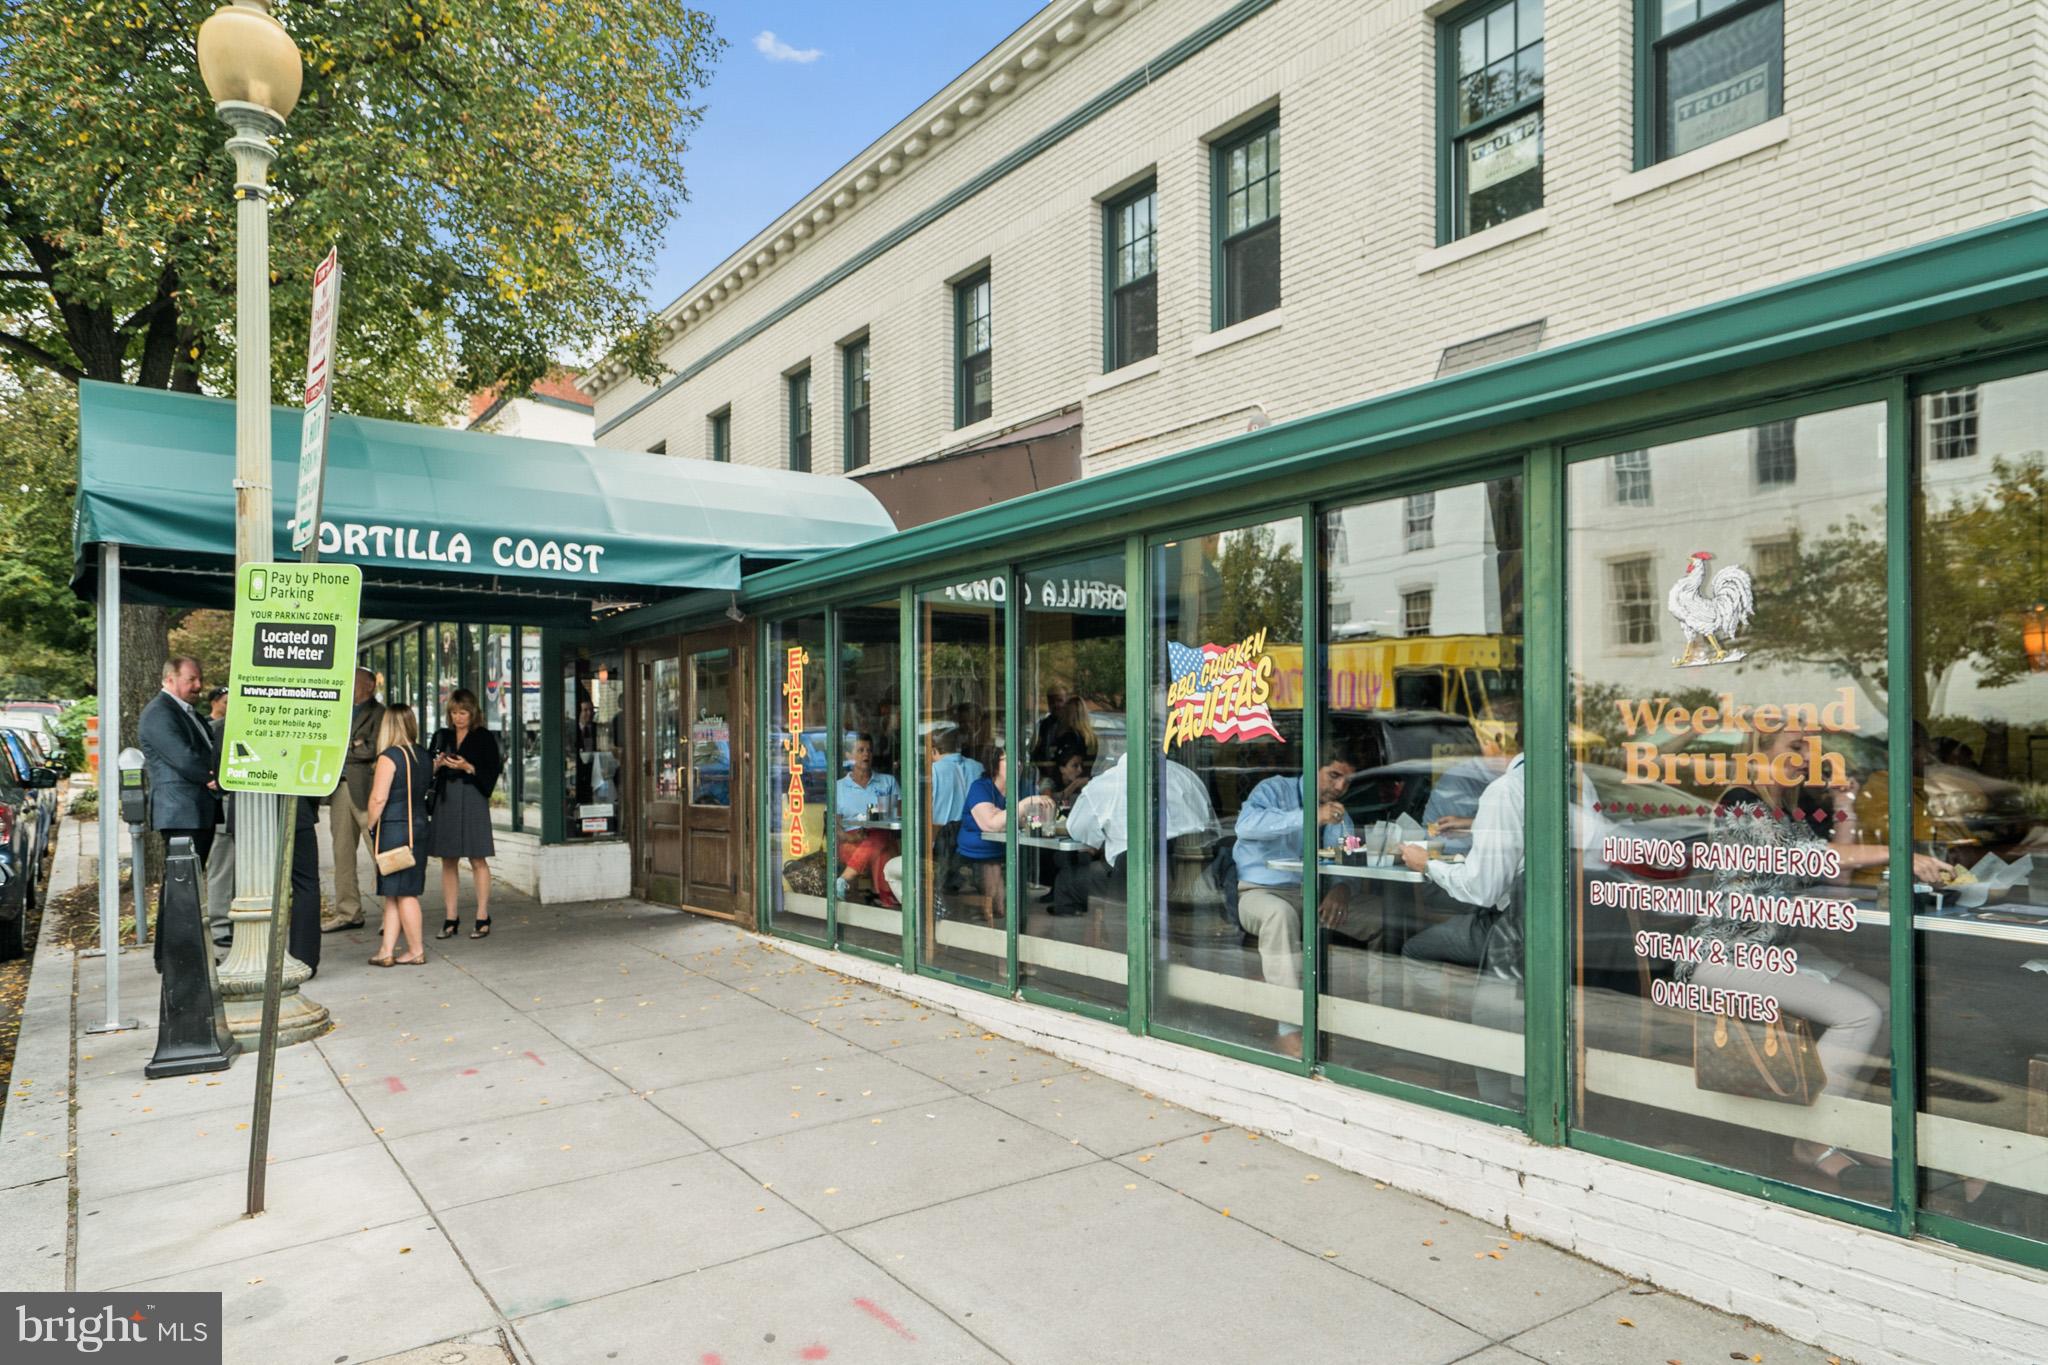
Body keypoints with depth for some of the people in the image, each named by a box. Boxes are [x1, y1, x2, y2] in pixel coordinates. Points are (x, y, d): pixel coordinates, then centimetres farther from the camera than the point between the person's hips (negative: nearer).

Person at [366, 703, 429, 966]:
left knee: (403, 893, 1)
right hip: (418, 827, 7)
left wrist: (369, 827, -6)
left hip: (393, 830, -7)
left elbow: (378, 799, -16)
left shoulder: (389, 756, -13)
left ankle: (417, 951, 8)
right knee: (394, 894, 12)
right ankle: (386, 951, 14)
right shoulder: (421, 755, 9)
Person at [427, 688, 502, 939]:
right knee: (448, 861, 5)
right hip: (445, 800, 4)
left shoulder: (484, 738, 1)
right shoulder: (442, 736, 13)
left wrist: (468, 767, -17)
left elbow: (491, 773, -4)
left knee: (477, 860, -4)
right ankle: (451, 918, 10)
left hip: (473, 800, -4)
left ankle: (483, 918, 1)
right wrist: (437, 764, -6)